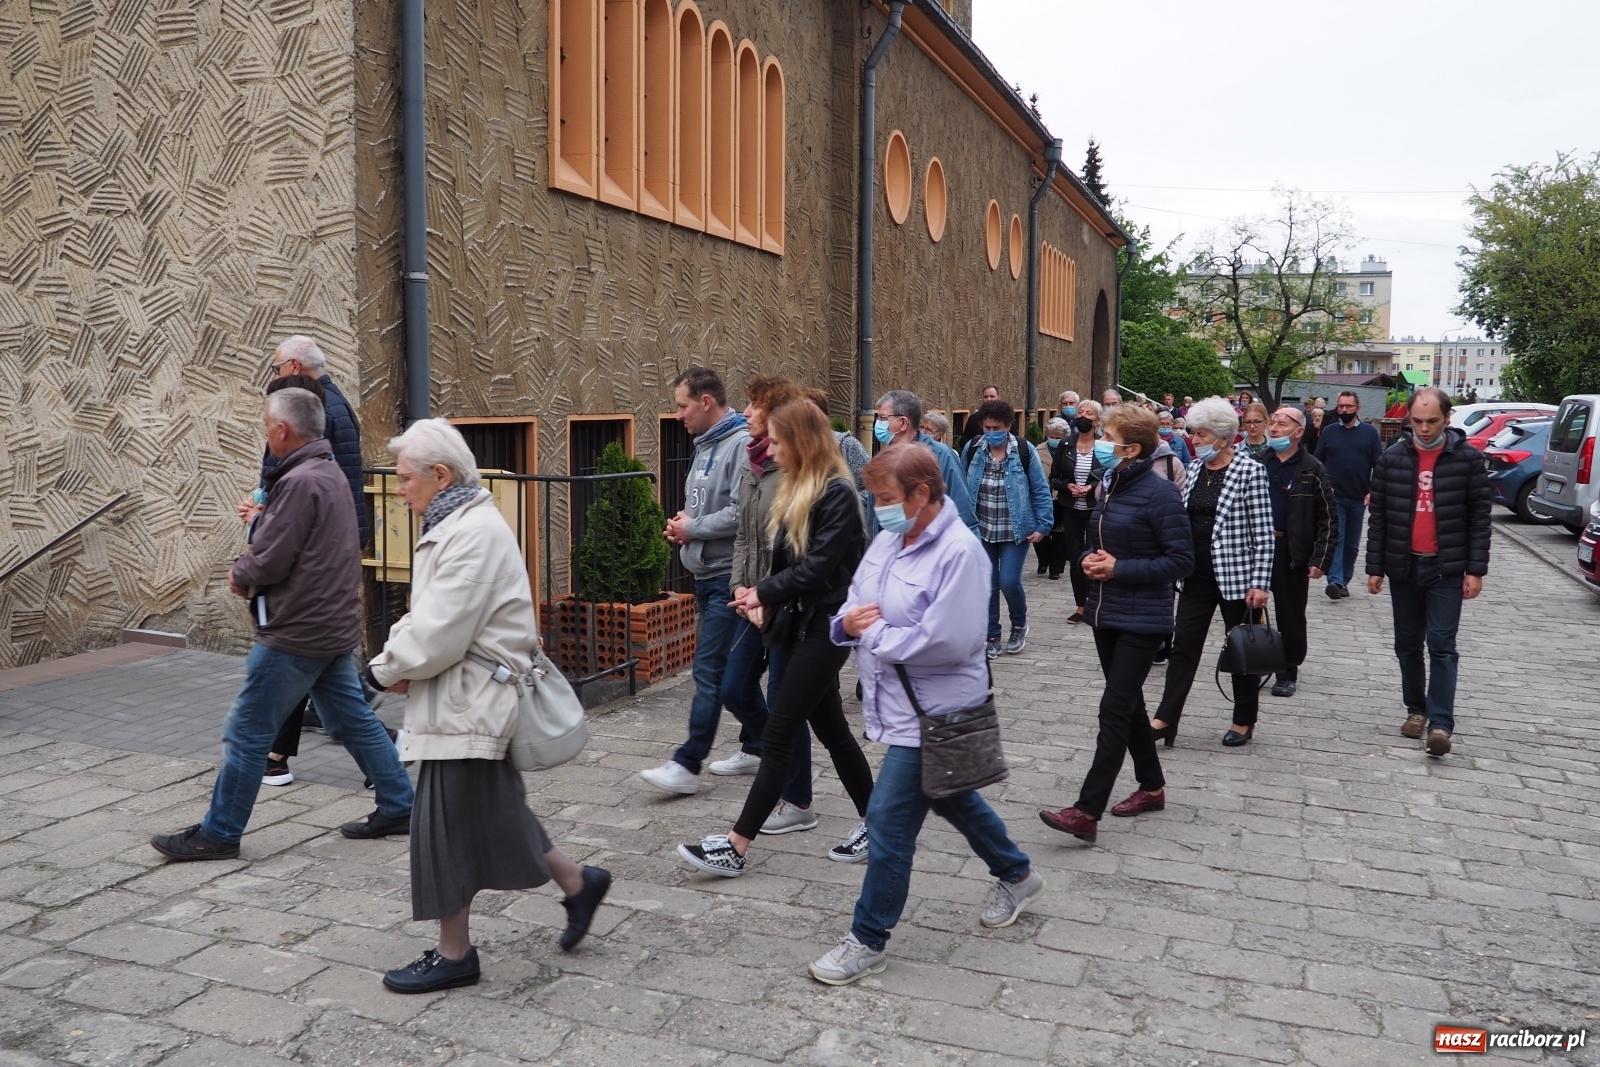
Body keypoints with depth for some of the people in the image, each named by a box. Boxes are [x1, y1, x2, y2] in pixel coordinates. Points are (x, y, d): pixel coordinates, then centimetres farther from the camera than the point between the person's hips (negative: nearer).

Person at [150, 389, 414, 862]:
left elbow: (268, 562, -21)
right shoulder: (331, 473, 12)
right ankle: (398, 806, 21)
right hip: (334, 626, 10)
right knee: (355, 720, 16)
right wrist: (251, 570, 3)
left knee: (247, 732, 2)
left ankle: (218, 833, 13)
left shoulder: (299, 483, -20)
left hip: (295, 634, -10)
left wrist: (240, 573, 1)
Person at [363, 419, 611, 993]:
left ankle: (454, 954, 18)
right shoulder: (455, 524, 12)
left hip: (467, 707, -10)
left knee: (449, 825, 2)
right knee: (494, 814, 18)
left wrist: (385, 669, -8)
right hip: (468, 702, 10)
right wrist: (396, 664, -2)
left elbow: (439, 635, -24)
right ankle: (577, 882, 32)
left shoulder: (474, 533, -21)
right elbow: (428, 617, 15)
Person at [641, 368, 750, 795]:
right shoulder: (704, 446, 15)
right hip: (706, 573, 10)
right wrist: (682, 525, 5)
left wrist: (692, 528, -12)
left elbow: (741, 512, -25)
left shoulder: (741, 444, -15)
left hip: (727, 577, -10)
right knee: (732, 670, 16)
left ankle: (687, 764, -4)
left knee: (710, 670, -7)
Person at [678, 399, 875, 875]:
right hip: (801, 623, 9)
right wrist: (766, 598, -2)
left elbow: (819, 565, -22)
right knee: (829, 727, 15)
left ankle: (735, 847, -1)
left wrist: (766, 592, -15)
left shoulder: (837, 493, -16)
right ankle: (874, 824, 27)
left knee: (778, 734, -6)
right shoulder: (794, 489, 12)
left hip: (826, 627, -9)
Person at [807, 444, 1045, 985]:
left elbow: (945, 641, -28)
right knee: (951, 799, 25)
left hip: (933, 711, -9)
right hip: (897, 702, 9)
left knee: (889, 819, -4)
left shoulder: (958, 551, -21)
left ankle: (867, 941, 13)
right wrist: (847, 622, -12)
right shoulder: (888, 539, 3)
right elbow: (854, 603, 12)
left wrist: (874, 633, -18)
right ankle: (1016, 875, 49)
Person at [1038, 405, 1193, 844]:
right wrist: (1090, 559, -2)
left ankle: (1087, 812, -8)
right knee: (1128, 704, 17)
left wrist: (1119, 568, -20)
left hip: (1141, 619, -8)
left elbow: (1181, 560, -17)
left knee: (1115, 709, -8)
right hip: (1105, 612, 8)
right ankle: (1152, 786, 34)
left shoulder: (1158, 494, -15)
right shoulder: (1111, 487, 8)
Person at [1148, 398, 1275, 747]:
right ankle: (1165, 719, 7)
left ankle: (1244, 721, 23)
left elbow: (1263, 533, -13)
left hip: (1236, 575, -5)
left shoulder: (1250, 471, -12)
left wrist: (1259, 583, -16)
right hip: (1197, 575, 5)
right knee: (1184, 645, 4)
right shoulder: (1194, 468, 6)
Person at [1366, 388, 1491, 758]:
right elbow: (1378, 516, 4)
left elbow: (1480, 517, -2)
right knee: (1408, 644, 11)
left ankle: (1441, 723, -4)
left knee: (1441, 645, -6)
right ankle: (1416, 710, 24)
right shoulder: (1392, 457, 2)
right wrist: (1375, 568, 2)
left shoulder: (1468, 458, -4)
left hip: (1447, 569, -3)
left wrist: (1476, 570, -7)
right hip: (1403, 567, 3)